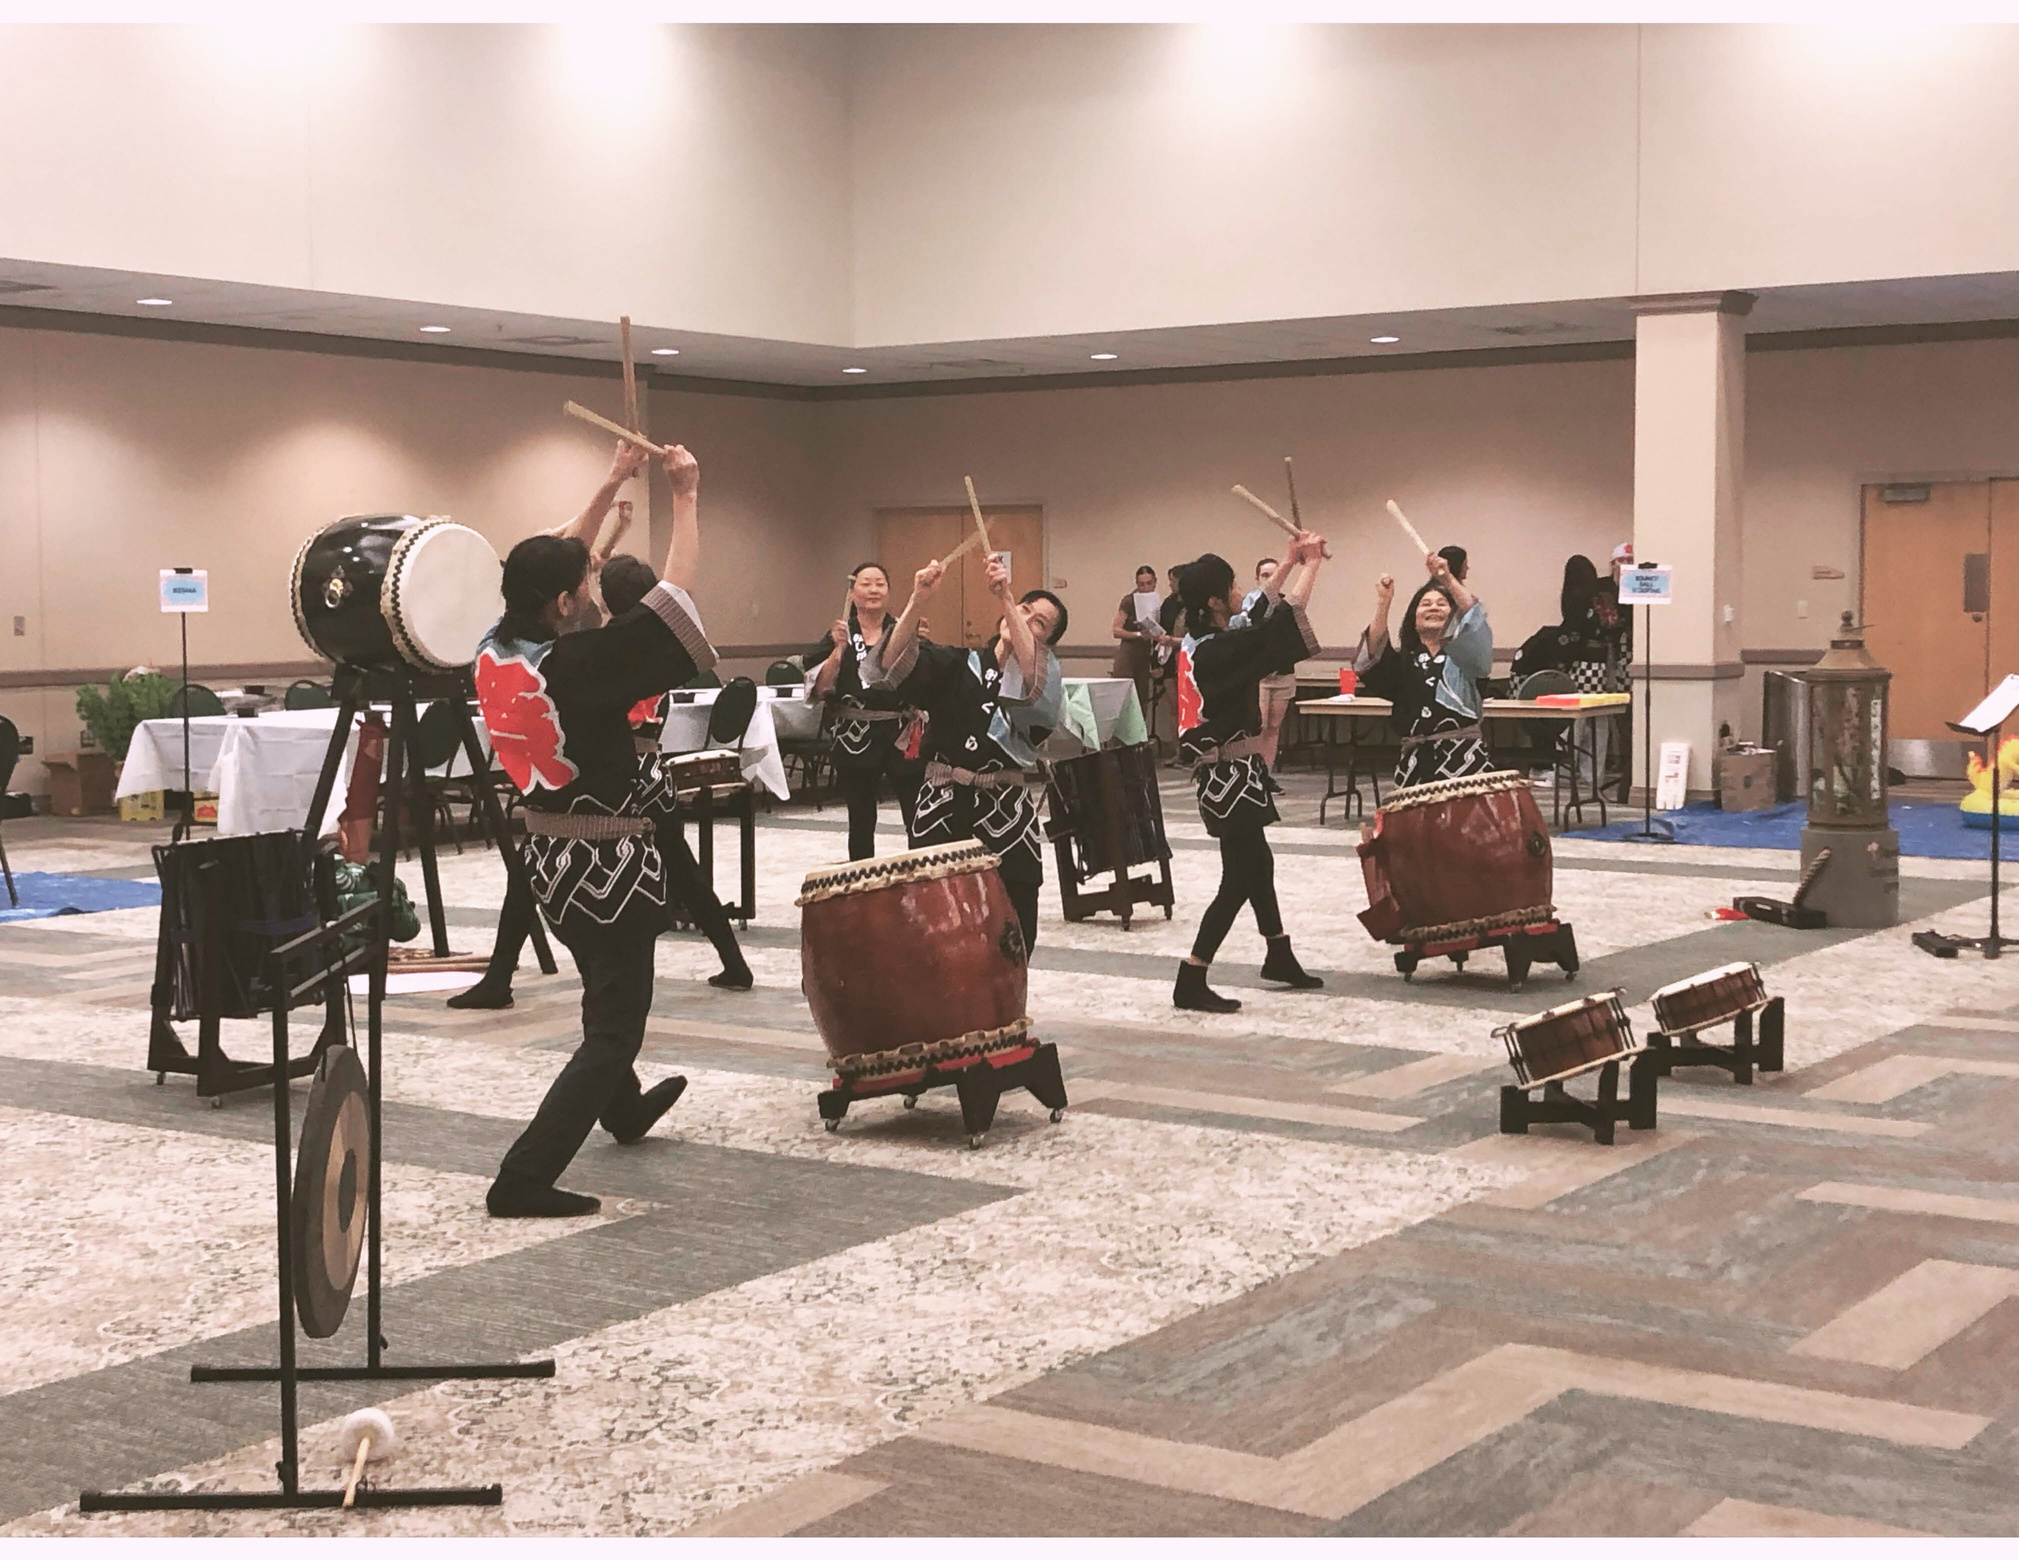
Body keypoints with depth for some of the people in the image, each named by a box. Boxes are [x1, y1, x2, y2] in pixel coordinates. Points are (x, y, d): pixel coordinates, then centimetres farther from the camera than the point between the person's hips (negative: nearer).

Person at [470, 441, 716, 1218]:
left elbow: (553, 570, 13)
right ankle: (524, 1178, -9)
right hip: (606, 862, -9)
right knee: (615, 1024, -1)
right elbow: (675, 594, -19)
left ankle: (622, 1109, 54)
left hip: (548, 854, 9)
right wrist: (686, 497, -9)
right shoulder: (580, 665, -24)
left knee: (610, 990, 31)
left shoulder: (495, 651, -3)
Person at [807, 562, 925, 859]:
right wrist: (839, 649, -14)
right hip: (856, 740, 1)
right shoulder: (840, 635, 4)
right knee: (861, 823, 10)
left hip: (902, 736, -1)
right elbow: (819, 690, -5)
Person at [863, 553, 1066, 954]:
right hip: (940, 814, 0)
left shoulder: (1044, 679, 7)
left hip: (1005, 817, 0)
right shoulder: (954, 666, 9)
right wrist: (918, 599, -22)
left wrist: (1005, 596, -26)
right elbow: (893, 665, -8)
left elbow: (1032, 675, -19)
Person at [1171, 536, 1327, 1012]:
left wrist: (1292, 561, 15)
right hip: (1230, 774, -10)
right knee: (1238, 879, -5)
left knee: (1258, 863, 23)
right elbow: (1284, 623, -24)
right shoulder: (1217, 651, -24)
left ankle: (1279, 957, 39)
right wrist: (1311, 563, -13)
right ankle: (1190, 983, -4)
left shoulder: (1199, 642, 4)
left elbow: (1260, 614, 18)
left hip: (1224, 772, 10)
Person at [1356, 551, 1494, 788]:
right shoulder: (1403, 660, 18)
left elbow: (1473, 616, -7)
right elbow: (1372, 655, -2)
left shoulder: (1463, 653, 12)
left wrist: (1448, 579, -20)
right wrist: (1383, 604, -11)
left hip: (1464, 759, -2)